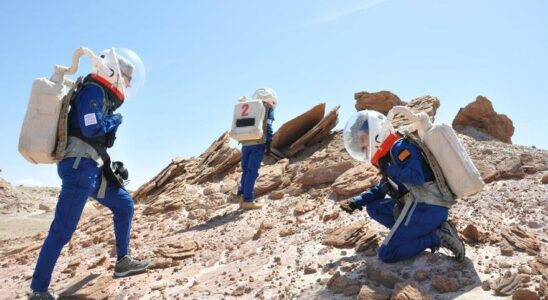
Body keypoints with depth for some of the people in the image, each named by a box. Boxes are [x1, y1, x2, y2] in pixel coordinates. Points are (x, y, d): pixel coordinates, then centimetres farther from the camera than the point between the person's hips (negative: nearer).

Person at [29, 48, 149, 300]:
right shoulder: (93, 90, -10)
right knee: (63, 229, -8)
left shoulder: (104, 95, 18)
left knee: (124, 204, 14)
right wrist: (116, 120, -6)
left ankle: (123, 262, 22)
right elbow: (90, 128, -22)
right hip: (80, 166, -10)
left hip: (92, 168, 10)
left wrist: (112, 167, 22)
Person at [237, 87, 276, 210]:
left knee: (246, 171, 13)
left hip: (246, 142, 5)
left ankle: (242, 197, 3)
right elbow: (268, 126, -7)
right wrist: (269, 143, -10)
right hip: (259, 142, -5)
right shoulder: (268, 108, 6)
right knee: (252, 171, -7)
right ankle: (248, 200, -9)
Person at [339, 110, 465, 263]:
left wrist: (388, 169, -11)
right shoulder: (390, 155, 20)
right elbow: (381, 190, 30)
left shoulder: (399, 147, -9)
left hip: (428, 209, -10)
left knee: (386, 254, -9)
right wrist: (357, 202, 20)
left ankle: (438, 237, -9)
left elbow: (416, 176, -26)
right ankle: (423, 233, 4)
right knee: (374, 207, 15)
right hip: (419, 206, 10)